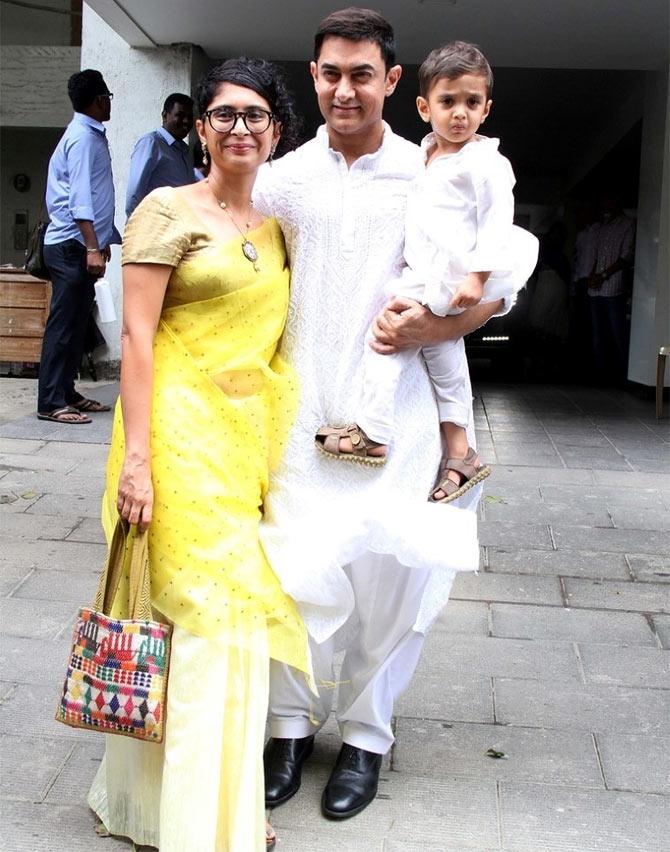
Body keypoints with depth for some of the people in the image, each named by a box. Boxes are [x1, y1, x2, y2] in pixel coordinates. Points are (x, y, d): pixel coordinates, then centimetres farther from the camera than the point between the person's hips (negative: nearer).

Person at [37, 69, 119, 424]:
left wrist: (103, 239, 26)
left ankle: (66, 393, 19)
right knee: (63, 324, -8)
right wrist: (92, 248, -26)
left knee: (75, 322, 12)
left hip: (79, 245, 10)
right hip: (72, 246, -10)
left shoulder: (91, 135, 17)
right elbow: (80, 198, -21)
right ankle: (51, 403, -5)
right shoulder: (83, 138, -13)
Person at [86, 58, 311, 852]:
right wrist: (135, 457, -17)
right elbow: (137, 336, -10)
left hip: (252, 432, 7)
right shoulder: (169, 209, -4)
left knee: (235, 608, 12)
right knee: (201, 611, -3)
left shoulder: (276, 224, 15)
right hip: (183, 431, -6)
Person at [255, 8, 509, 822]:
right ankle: (291, 724, 24)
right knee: (298, 574, 0)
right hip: (301, 411, 1)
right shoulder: (281, 180, 6)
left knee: (388, 579, 4)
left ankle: (364, 734, 26)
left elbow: (493, 291, 5)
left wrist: (430, 327, -13)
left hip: (393, 414, -1)